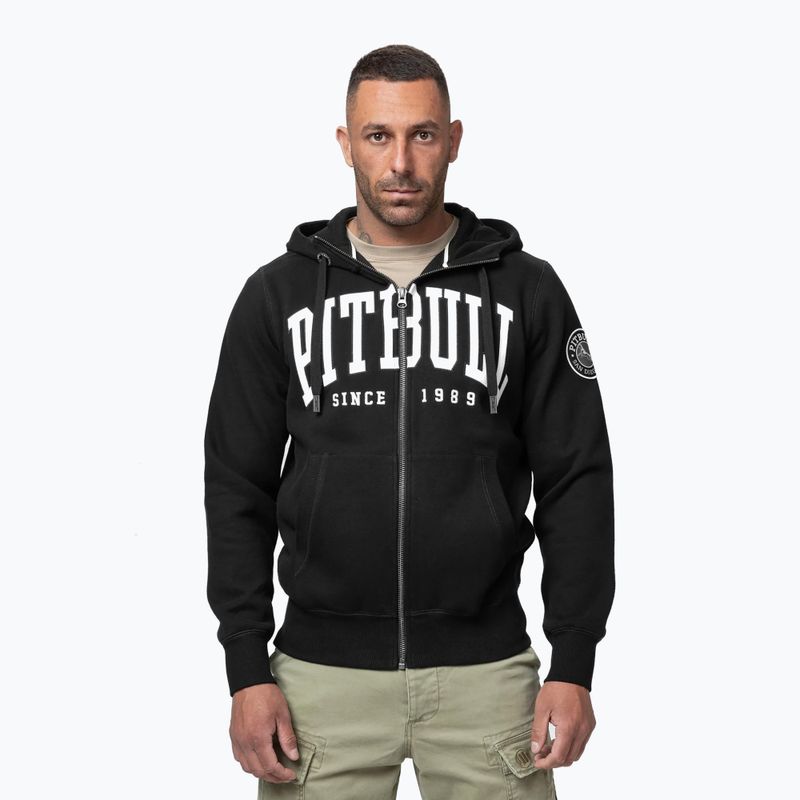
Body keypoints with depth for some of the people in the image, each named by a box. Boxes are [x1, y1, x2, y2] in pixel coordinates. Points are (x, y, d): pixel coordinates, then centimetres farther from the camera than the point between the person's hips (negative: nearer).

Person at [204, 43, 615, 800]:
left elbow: (576, 480, 2)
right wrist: (247, 671, -3)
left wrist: (573, 666, -4)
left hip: (485, 669, 0)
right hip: (322, 671, 0)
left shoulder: (526, 289, 2)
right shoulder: (277, 293, 4)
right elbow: (239, 487, 4)